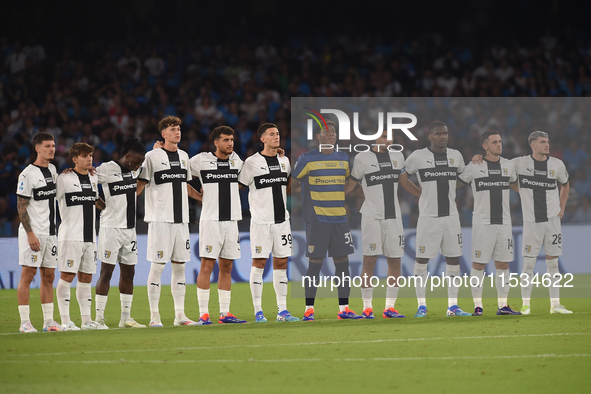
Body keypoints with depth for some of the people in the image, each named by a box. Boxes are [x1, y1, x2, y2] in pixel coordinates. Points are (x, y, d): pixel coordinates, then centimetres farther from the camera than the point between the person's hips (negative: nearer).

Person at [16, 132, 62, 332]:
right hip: (33, 232, -7)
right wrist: (30, 234, -19)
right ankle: (25, 322, -6)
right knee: (28, 273, -7)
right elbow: (21, 207, -12)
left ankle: (48, 320, 11)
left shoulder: (52, 170, 12)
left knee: (48, 276, 8)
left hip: (50, 232, 7)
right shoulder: (28, 174, -11)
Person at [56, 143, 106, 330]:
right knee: (67, 276, -8)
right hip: (70, 236, -7)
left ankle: (86, 320, 11)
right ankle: (65, 321, -7)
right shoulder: (64, 179, -6)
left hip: (89, 236, 7)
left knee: (86, 277, 8)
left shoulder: (93, 178, 15)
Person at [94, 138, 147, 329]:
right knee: (106, 272, -6)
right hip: (111, 227, -7)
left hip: (130, 229, 7)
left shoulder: (134, 171, 11)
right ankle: (99, 318, -3)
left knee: (128, 272, 9)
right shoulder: (107, 169, -11)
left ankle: (126, 318, 15)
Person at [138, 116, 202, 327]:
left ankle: (179, 315, 11)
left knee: (179, 266, 7)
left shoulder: (183, 156, 14)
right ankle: (154, 316, -1)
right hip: (160, 219, -6)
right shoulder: (152, 156, -4)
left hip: (181, 219, 6)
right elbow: (140, 185, -3)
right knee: (158, 266, -5)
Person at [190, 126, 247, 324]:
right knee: (207, 266, -7)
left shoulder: (236, 161, 10)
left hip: (231, 220, 5)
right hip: (210, 220, -5)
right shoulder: (201, 160, -3)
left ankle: (225, 313, 11)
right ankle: (203, 314, -6)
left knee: (226, 267, 7)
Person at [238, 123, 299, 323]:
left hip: (282, 220, 5)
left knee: (281, 263, 5)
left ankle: (282, 310, 8)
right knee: (259, 263, -4)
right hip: (261, 221, -5)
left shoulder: (284, 161, 11)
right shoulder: (252, 162, -6)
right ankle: (258, 311, 0)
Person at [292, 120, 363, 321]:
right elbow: (292, 182, 1)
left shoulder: (344, 159, 12)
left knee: (342, 262, 4)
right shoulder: (307, 159, -3)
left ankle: (343, 308, 10)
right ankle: (309, 310, 0)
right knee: (315, 263, -5)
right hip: (317, 219, -5)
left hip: (339, 217, 5)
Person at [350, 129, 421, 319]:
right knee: (369, 262, -5)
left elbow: (405, 183, 22)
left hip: (393, 216, 5)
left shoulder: (397, 157, 11)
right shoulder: (363, 159, -3)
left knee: (395, 262, 3)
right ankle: (367, 307, 1)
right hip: (372, 216, -5)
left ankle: (390, 307, 9)